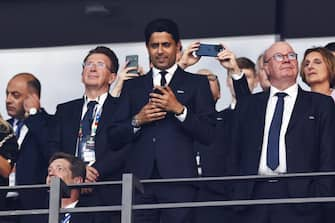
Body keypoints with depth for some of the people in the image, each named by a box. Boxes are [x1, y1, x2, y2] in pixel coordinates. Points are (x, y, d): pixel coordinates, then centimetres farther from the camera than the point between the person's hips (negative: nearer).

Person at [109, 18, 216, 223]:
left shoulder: (197, 84, 12)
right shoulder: (132, 87, 20)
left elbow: (209, 134, 2)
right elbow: (115, 137, 15)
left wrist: (179, 109, -9)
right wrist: (137, 121, -3)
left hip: (179, 181, -2)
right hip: (140, 179, 2)